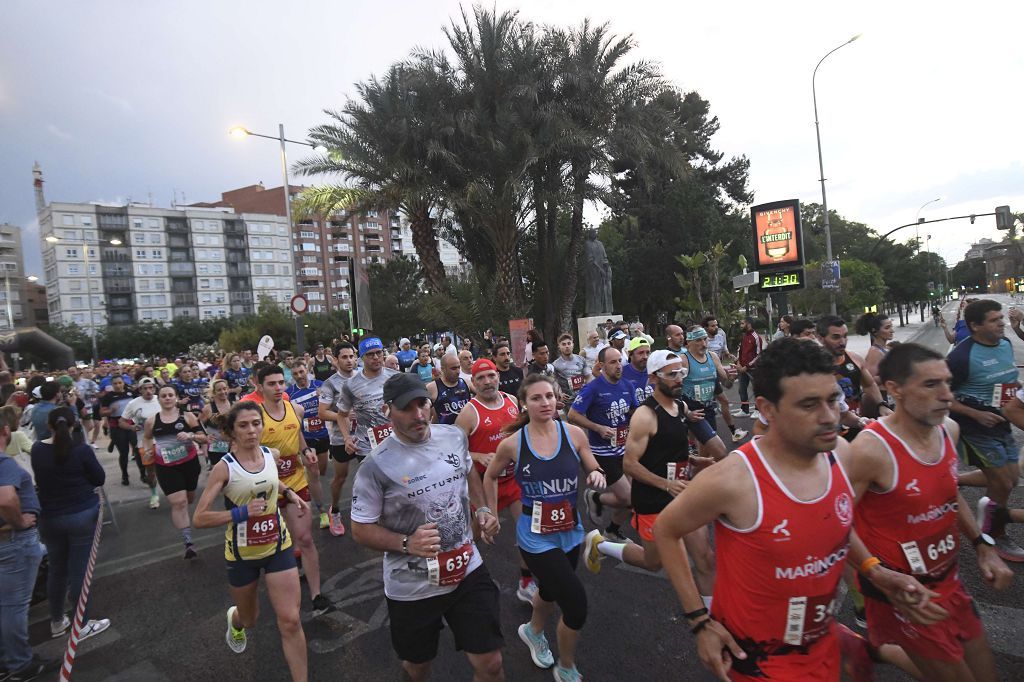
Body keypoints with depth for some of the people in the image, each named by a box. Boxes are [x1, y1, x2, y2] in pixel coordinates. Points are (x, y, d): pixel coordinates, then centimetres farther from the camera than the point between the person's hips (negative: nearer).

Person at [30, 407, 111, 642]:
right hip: (83, 515, -4)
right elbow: (100, 479, -5)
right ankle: (82, 625, 17)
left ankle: (57, 622, 35)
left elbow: (40, 479, 14)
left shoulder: (37, 450, -4)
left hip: (49, 517, 5)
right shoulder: (81, 450, -17)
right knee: (80, 570, 5)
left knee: (56, 569, 19)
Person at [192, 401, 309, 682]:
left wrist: (289, 493, 4)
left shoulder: (272, 455, -7)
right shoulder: (224, 467, -19)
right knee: (250, 618, 22)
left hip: (278, 546, 2)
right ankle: (235, 620, 60)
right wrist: (241, 512, -30)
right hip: (242, 553, -2)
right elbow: (199, 518, -19)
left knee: (290, 621, -5)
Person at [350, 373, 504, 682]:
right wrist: (407, 543, -26)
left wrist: (482, 509, -2)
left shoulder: (455, 436, -6)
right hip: (413, 587, -2)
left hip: (468, 570, 3)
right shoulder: (377, 465, -20)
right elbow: (360, 529, -11)